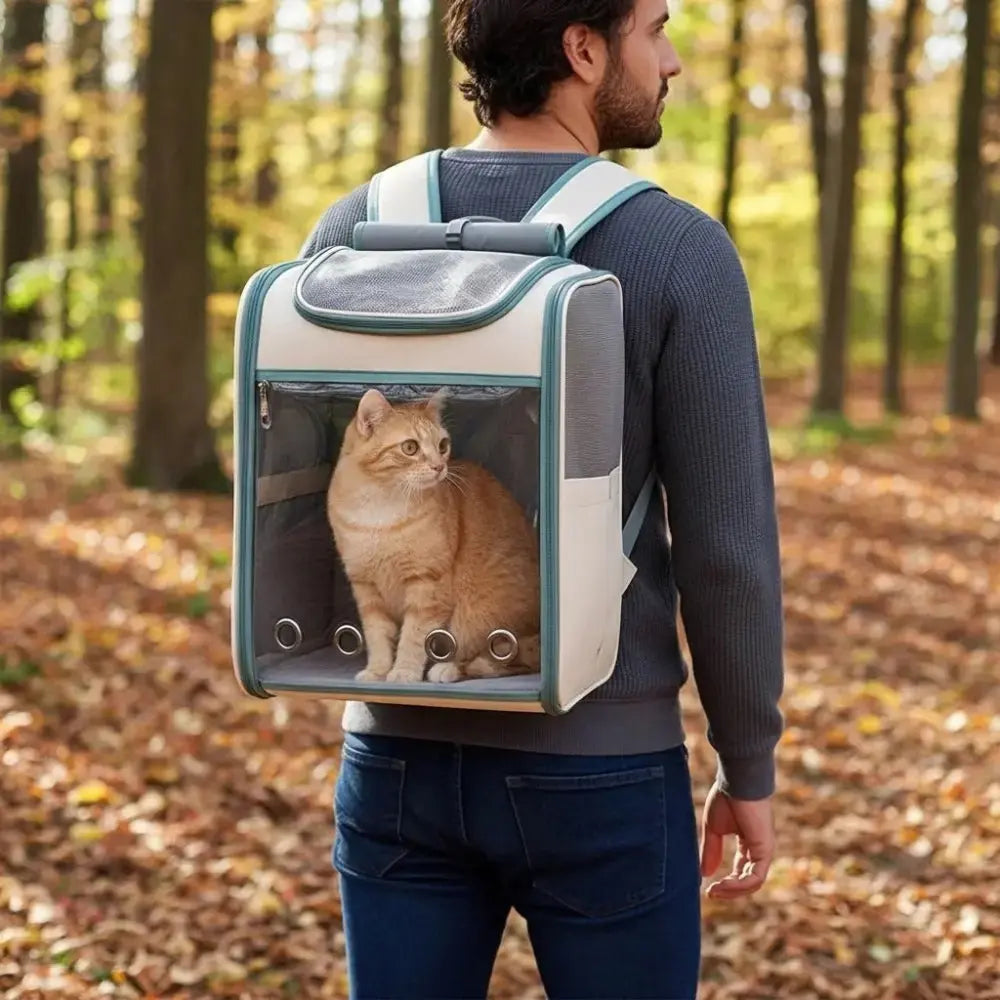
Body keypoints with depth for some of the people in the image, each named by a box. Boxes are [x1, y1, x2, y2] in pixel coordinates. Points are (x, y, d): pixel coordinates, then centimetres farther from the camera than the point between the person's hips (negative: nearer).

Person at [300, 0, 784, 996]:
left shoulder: (351, 232, -1)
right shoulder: (680, 252, -13)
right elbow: (726, 547, -12)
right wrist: (749, 766, 1)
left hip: (404, 760, 4)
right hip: (599, 773, -3)